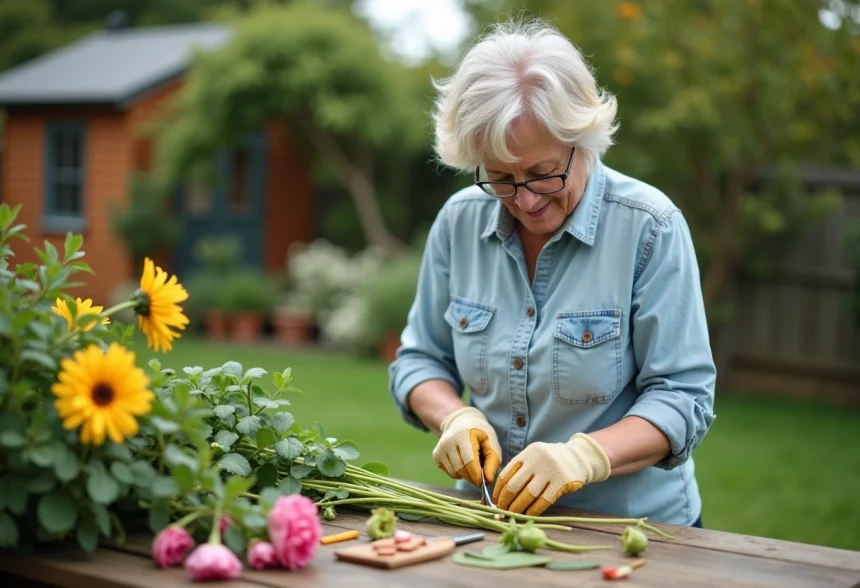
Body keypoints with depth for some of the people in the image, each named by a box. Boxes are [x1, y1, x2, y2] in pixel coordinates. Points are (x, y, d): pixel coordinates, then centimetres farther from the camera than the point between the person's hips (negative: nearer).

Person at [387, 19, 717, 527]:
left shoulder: (649, 227, -11)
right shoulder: (459, 222, 0)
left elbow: (683, 397, -11)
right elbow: (419, 359, 10)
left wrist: (584, 455, -27)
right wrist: (455, 417, -11)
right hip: (493, 518, 3)